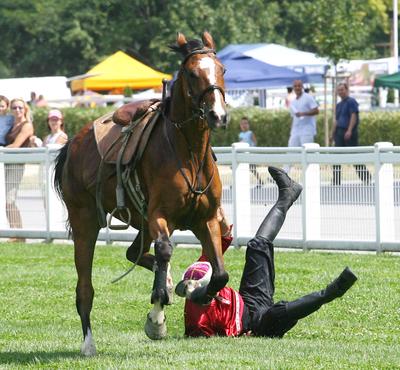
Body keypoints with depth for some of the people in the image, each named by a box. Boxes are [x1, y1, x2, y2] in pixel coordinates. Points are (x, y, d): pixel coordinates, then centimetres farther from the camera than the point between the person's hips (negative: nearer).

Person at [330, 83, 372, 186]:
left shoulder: (351, 101, -6)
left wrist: (349, 130, -23)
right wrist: (332, 133, 15)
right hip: (340, 133, 8)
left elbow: (353, 116, -15)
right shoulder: (339, 105, 18)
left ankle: (366, 177, 4)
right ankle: (336, 181, 2)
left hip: (350, 133, -8)